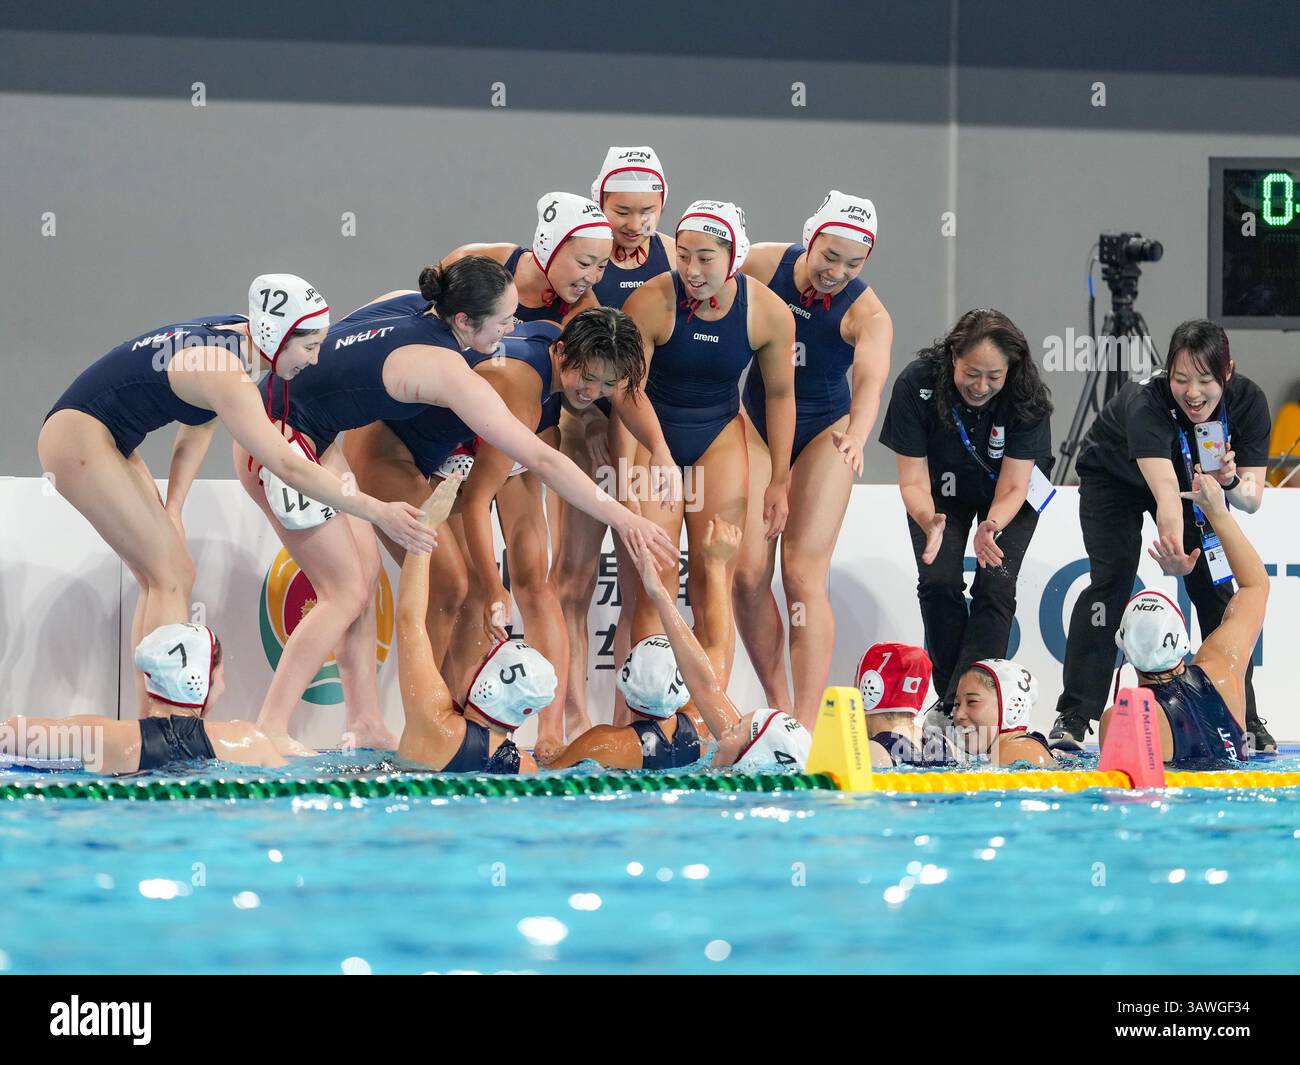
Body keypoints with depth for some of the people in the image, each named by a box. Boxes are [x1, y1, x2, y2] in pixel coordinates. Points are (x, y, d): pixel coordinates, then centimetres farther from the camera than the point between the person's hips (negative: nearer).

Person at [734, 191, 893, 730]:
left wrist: (857, 433, -59)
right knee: (748, 570, -6)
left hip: (823, 435, -3)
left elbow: (872, 377, -40)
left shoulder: (867, 314, -21)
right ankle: (777, 707, 10)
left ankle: (805, 726, -13)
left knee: (803, 575, -12)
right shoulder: (762, 265, -11)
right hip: (756, 427, 3)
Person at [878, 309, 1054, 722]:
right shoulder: (917, 386, -32)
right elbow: (913, 481, -27)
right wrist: (930, 522, -49)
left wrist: (990, 529, -51)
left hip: (1008, 491, -1)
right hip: (942, 491, 1)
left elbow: (1012, 489, -30)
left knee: (995, 586, -17)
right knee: (939, 581, -17)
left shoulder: (1026, 398, -32)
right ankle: (947, 698, -5)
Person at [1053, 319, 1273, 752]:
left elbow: (1252, 498, -22)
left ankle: (1243, 720, 4)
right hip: (1113, 477, -4)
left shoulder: (1248, 400, -28)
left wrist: (1230, 481, -45)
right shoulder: (1145, 404, -42)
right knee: (1112, 579, -17)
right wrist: (1173, 549, -74)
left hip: (1198, 481, 4)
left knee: (1216, 588, -5)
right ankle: (1073, 716, -15)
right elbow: (1165, 488, -57)